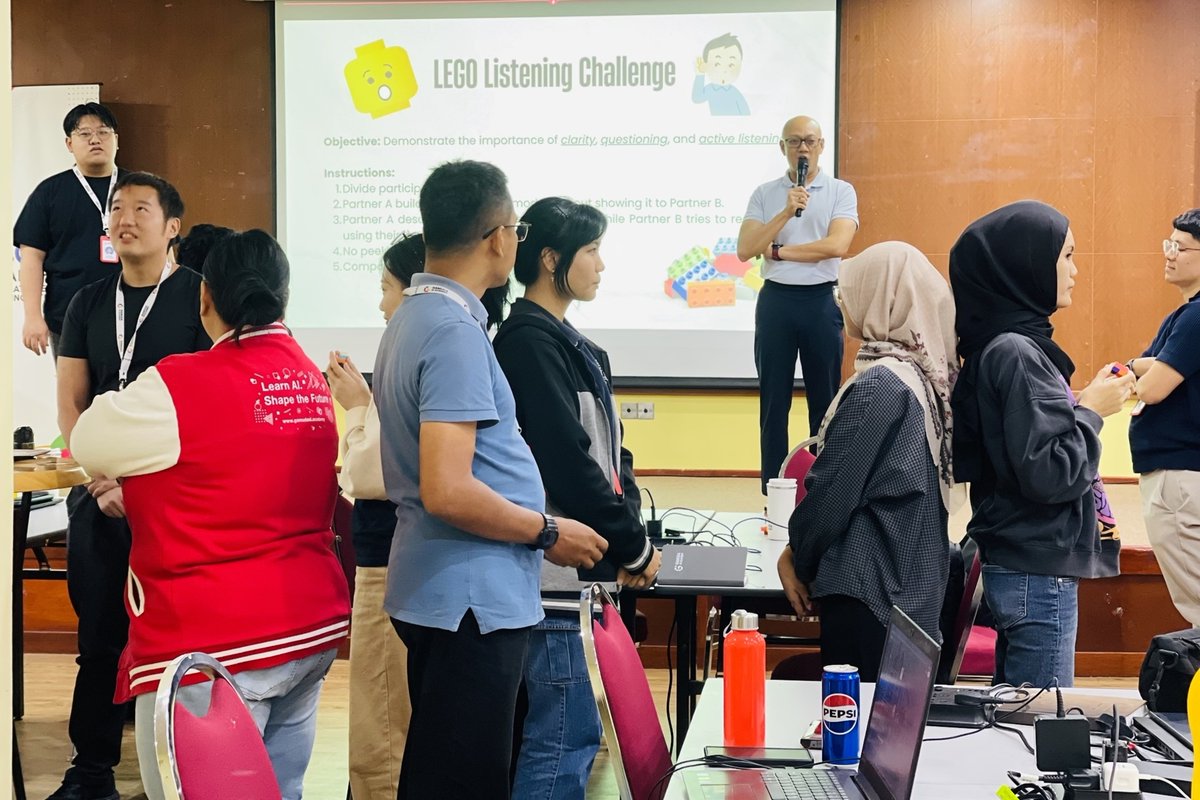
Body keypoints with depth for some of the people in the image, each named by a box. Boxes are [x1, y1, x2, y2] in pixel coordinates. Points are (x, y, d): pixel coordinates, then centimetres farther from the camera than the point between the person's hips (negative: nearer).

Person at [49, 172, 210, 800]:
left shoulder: (198, 297, -3)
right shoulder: (90, 303, 12)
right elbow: (71, 401, 10)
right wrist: (102, 480, -5)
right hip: (99, 496, 4)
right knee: (99, 637, 9)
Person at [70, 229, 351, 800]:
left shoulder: (179, 387, -14)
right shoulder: (313, 382, 8)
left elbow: (86, 443, 1)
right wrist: (144, 487, 24)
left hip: (212, 645, -7)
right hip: (313, 628, 8)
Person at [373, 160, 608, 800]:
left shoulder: (414, 317, 12)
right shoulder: (456, 333, -19)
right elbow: (448, 492, -26)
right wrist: (547, 533, -13)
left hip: (441, 592, 10)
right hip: (472, 599, -10)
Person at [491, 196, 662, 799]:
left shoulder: (566, 342, 16)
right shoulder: (528, 341, -13)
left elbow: (607, 449, 17)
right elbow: (567, 460, -19)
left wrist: (629, 532, 4)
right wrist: (634, 547, -10)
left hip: (573, 572, 10)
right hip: (548, 572, -10)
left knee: (562, 735, 15)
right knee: (568, 737, -7)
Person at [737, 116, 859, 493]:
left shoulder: (841, 192, 2)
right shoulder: (764, 194, 6)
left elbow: (836, 245, -14)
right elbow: (745, 250, -5)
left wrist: (778, 251, -8)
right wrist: (786, 213, -14)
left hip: (822, 300, -1)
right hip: (776, 299, 1)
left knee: (824, 398, 4)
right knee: (774, 398, 4)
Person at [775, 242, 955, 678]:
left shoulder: (877, 385, -19)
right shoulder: (924, 374, 8)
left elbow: (834, 489, -15)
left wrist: (796, 558, 1)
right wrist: (803, 545, 16)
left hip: (870, 588, -9)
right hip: (916, 588, 9)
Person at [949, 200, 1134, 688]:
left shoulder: (1004, 347, 10)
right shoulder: (1016, 355, -18)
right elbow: (1049, 474, -23)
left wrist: (1080, 406, 8)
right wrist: (1092, 410, -11)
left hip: (1020, 567, 10)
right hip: (1038, 574, -10)